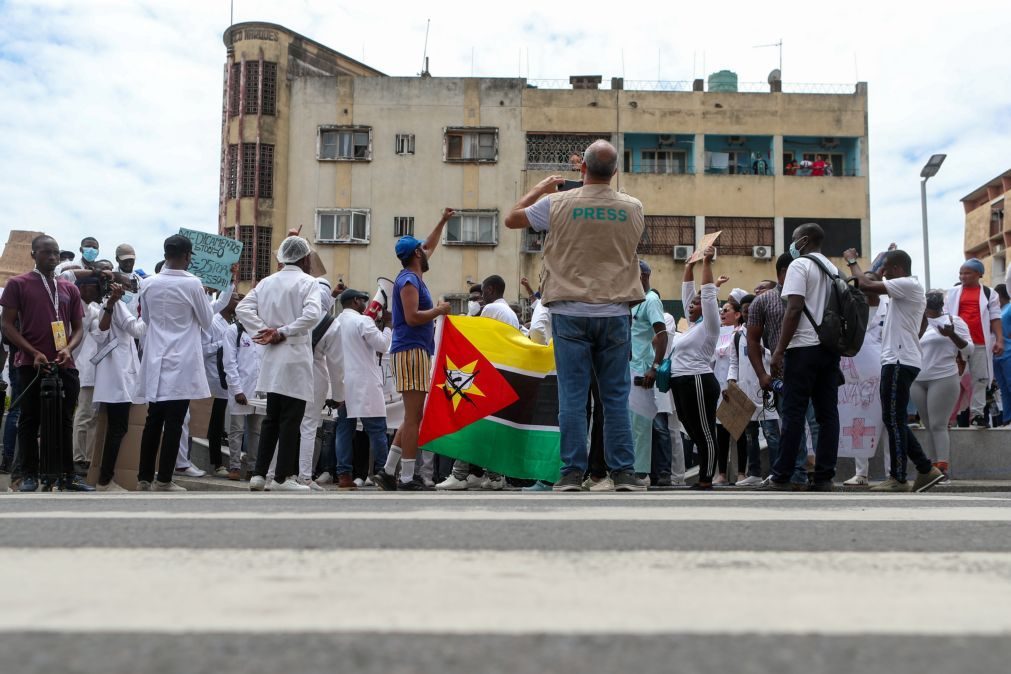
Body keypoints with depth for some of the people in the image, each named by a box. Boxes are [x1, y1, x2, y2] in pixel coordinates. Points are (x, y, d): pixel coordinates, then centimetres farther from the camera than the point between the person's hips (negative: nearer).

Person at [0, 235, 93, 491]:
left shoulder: (70, 289, 12)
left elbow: (78, 328, 14)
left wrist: (68, 349, -8)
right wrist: (34, 353, -14)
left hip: (64, 365, 3)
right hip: (31, 364, -3)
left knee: (64, 421, 6)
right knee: (30, 420, 2)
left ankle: (67, 474, 12)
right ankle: (29, 475, 8)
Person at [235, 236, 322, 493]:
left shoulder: (266, 282, 11)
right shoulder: (307, 282, -6)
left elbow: (242, 309, 3)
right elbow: (312, 314, -22)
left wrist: (265, 331, -2)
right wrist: (283, 332, -14)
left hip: (272, 357, 6)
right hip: (295, 358, -6)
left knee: (271, 418, 14)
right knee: (291, 419, -1)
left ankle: (259, 474, 13)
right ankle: (283, 477, 1)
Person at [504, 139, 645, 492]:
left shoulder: (558, 204, -5)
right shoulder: (633, 208, 1)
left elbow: (511, 219, 10)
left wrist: (540, 188, 24)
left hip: (571, 312, -1)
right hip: (614, 313, 2)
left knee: (572, 396, 1)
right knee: (616, 396, 6)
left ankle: (572, 473, 3)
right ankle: (623, 472, 7)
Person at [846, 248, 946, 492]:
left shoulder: (907, 284, -11)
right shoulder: (906, 289, 21)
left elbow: (866, 285, -16)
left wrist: (852, 261, -3)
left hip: (900, 362, -10)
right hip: (900, 360, 10)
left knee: (894, 419, -7)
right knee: (895, 420, 12)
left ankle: (898, 479, -2)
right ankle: (926, 469, 15)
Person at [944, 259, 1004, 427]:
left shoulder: (989, 293, 7)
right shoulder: (953, 292, 10)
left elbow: (995, 318, 4)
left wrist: (999, 340, -5)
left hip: (981, 344, 0)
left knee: (980, 378, 2)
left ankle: (976, 413, 6)